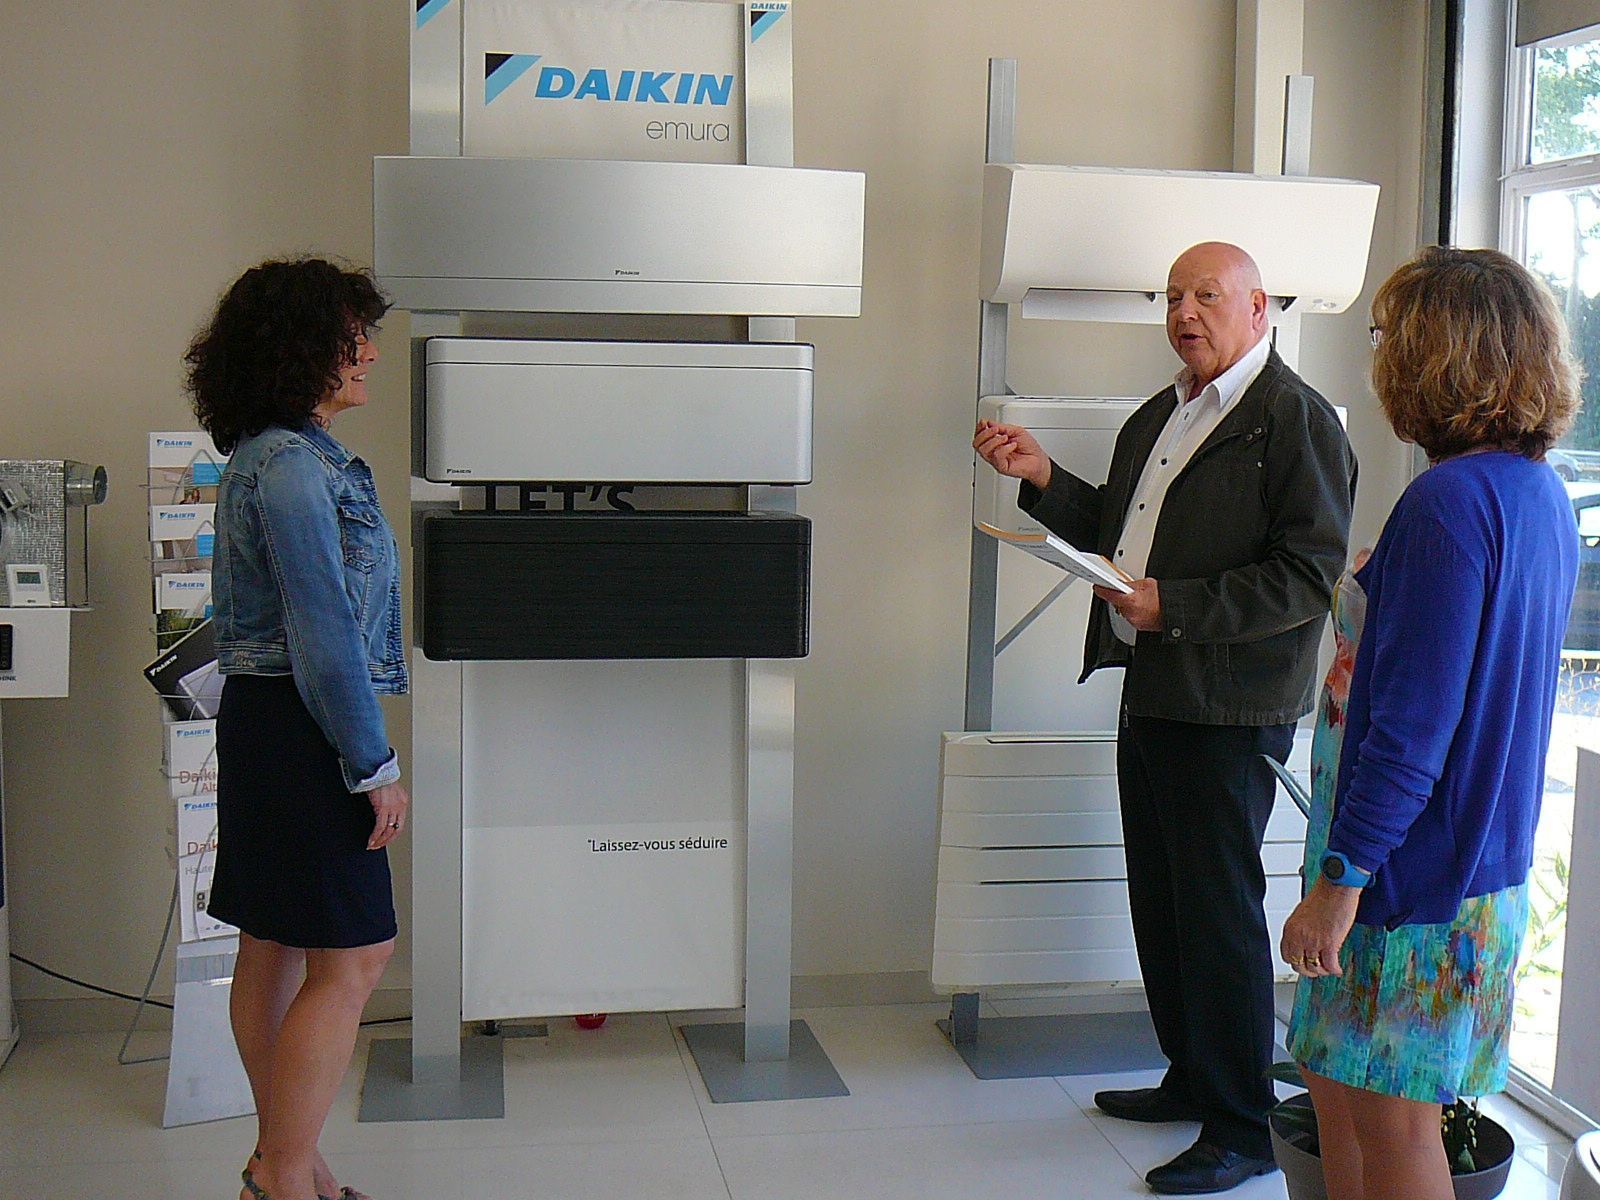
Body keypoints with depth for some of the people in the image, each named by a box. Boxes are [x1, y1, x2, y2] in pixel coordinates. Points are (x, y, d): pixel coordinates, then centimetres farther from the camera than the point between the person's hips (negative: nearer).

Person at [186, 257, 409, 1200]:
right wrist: (375, 765, -16)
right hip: (302, 730, -10)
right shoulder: (292, 465, -17)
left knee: (277, 948, 14)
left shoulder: (274, 456, 16)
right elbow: (323, 631, -20)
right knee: (352, 958, -5)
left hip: (267, 723, 10)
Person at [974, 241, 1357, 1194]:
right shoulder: (1157, 418, 18)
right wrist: (1043, 478, 8)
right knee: (1161, 899, 16)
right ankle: (1192, 1079, 32)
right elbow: (1115, 535, 22)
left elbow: (1310, 577, -17)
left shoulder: (1297, 420, -10)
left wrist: (1173, 608, -21)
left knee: (1221, 909, -3)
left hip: (1231, 710, -9)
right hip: (1151, 690, 9)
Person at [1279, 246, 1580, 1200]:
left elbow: (1413, 726, -23)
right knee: (1340, 1091, 17)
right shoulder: (1542, 493, 10)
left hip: (1415, 872, -9)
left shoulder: (1451, 502, -20)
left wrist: (1340, 880, -20)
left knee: (1390, 1120, 3)